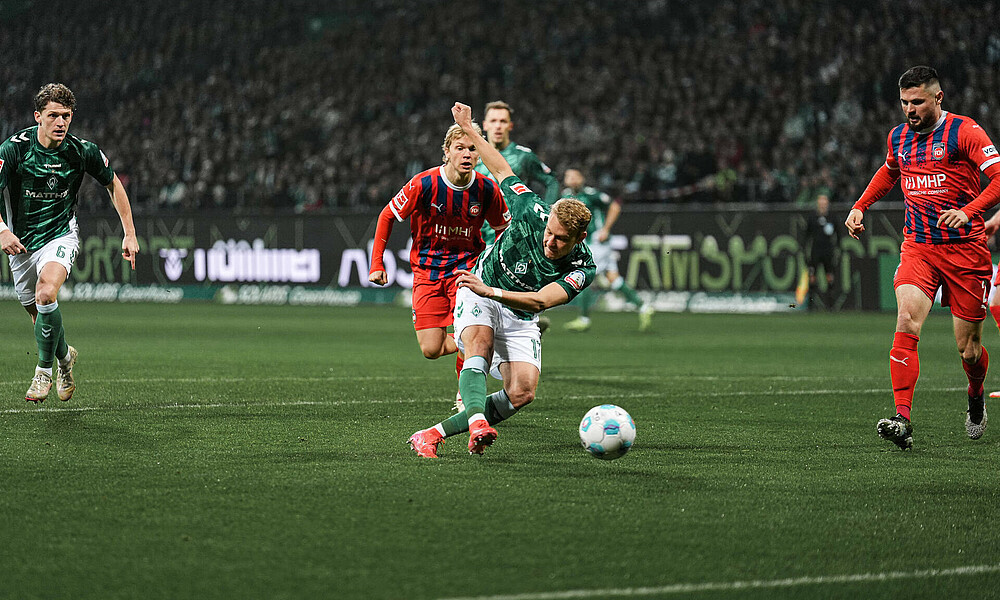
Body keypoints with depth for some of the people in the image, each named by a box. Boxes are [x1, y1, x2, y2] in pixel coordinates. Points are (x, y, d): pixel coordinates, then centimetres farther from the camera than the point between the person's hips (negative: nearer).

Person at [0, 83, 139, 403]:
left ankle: (44, 371, -10)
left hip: (61, 235, -1)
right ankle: (64, 355, 44)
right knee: (38, 315, 10)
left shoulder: (83, 151, -12)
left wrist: (130, 233, 3)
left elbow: (113, 184, 6)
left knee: (46, 295, -29)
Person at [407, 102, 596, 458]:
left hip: (520, 318, 1)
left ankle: (433, 434, -15)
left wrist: (490, 291, -42)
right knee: (480, 345, -34)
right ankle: (476, 420, -57)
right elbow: (502, 170, -1)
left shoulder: (583, 268, -19)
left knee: (523, 392, -17)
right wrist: (469, 130, 4)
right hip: (478, 297, -1)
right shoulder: (533, 212, -18)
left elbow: (541, 300, -31)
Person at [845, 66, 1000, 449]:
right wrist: (860, 206, 20)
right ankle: (902, 420, -27)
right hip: (917, 246, 4)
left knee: (968, 348, 4)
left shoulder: (963, 131, -9)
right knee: (906, 324, -21)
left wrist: (968, 211, -30)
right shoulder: (898, 137, 9)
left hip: (965, 247, -3)